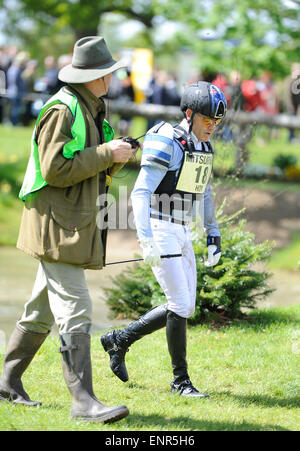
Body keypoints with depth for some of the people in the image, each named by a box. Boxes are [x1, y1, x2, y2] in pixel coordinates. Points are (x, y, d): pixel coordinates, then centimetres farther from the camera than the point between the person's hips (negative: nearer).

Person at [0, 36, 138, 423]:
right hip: (58, 225, -10)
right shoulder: (62, 111, -14)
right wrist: (106, 153, -18)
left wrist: (118, 157, 1)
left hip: (78, 224, 10)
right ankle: (82, 399, -16)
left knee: (43, 308, 15)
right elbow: (55, 169, -21)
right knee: (75, 311, -13)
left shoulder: (91, 110, 17)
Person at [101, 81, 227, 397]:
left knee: (184, 308, 8)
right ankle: (180, 380, 3)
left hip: (180, 234, 9)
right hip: (157, 231, -8)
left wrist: (213, 236, 16)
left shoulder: (203, 147, 8)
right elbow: (141, 193, -22)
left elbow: (203, 193, 21)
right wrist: (146, 241, -30)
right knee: (181, 305, -10)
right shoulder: (167, 143, -18)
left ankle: (120, 340, 22)